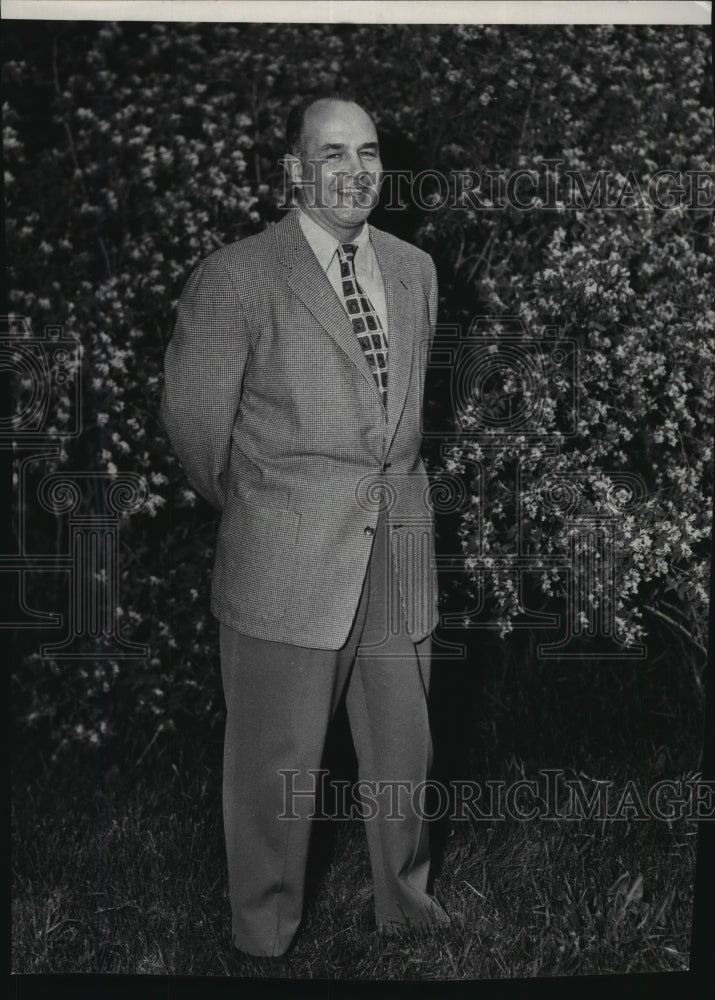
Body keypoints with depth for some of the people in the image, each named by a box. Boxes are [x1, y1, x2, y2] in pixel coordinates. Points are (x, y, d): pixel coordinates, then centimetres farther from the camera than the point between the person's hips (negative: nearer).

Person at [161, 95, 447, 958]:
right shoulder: (237, 277, -8)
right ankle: (265, 937, 29)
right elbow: (193, 415, -4)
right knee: (276, 766, 7)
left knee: (403, 752, 16)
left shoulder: (414, 270, 11)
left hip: (399, 556, 5)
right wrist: (247, 504, 7)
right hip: (286, 564, -5)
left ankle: (407, 909, 39)